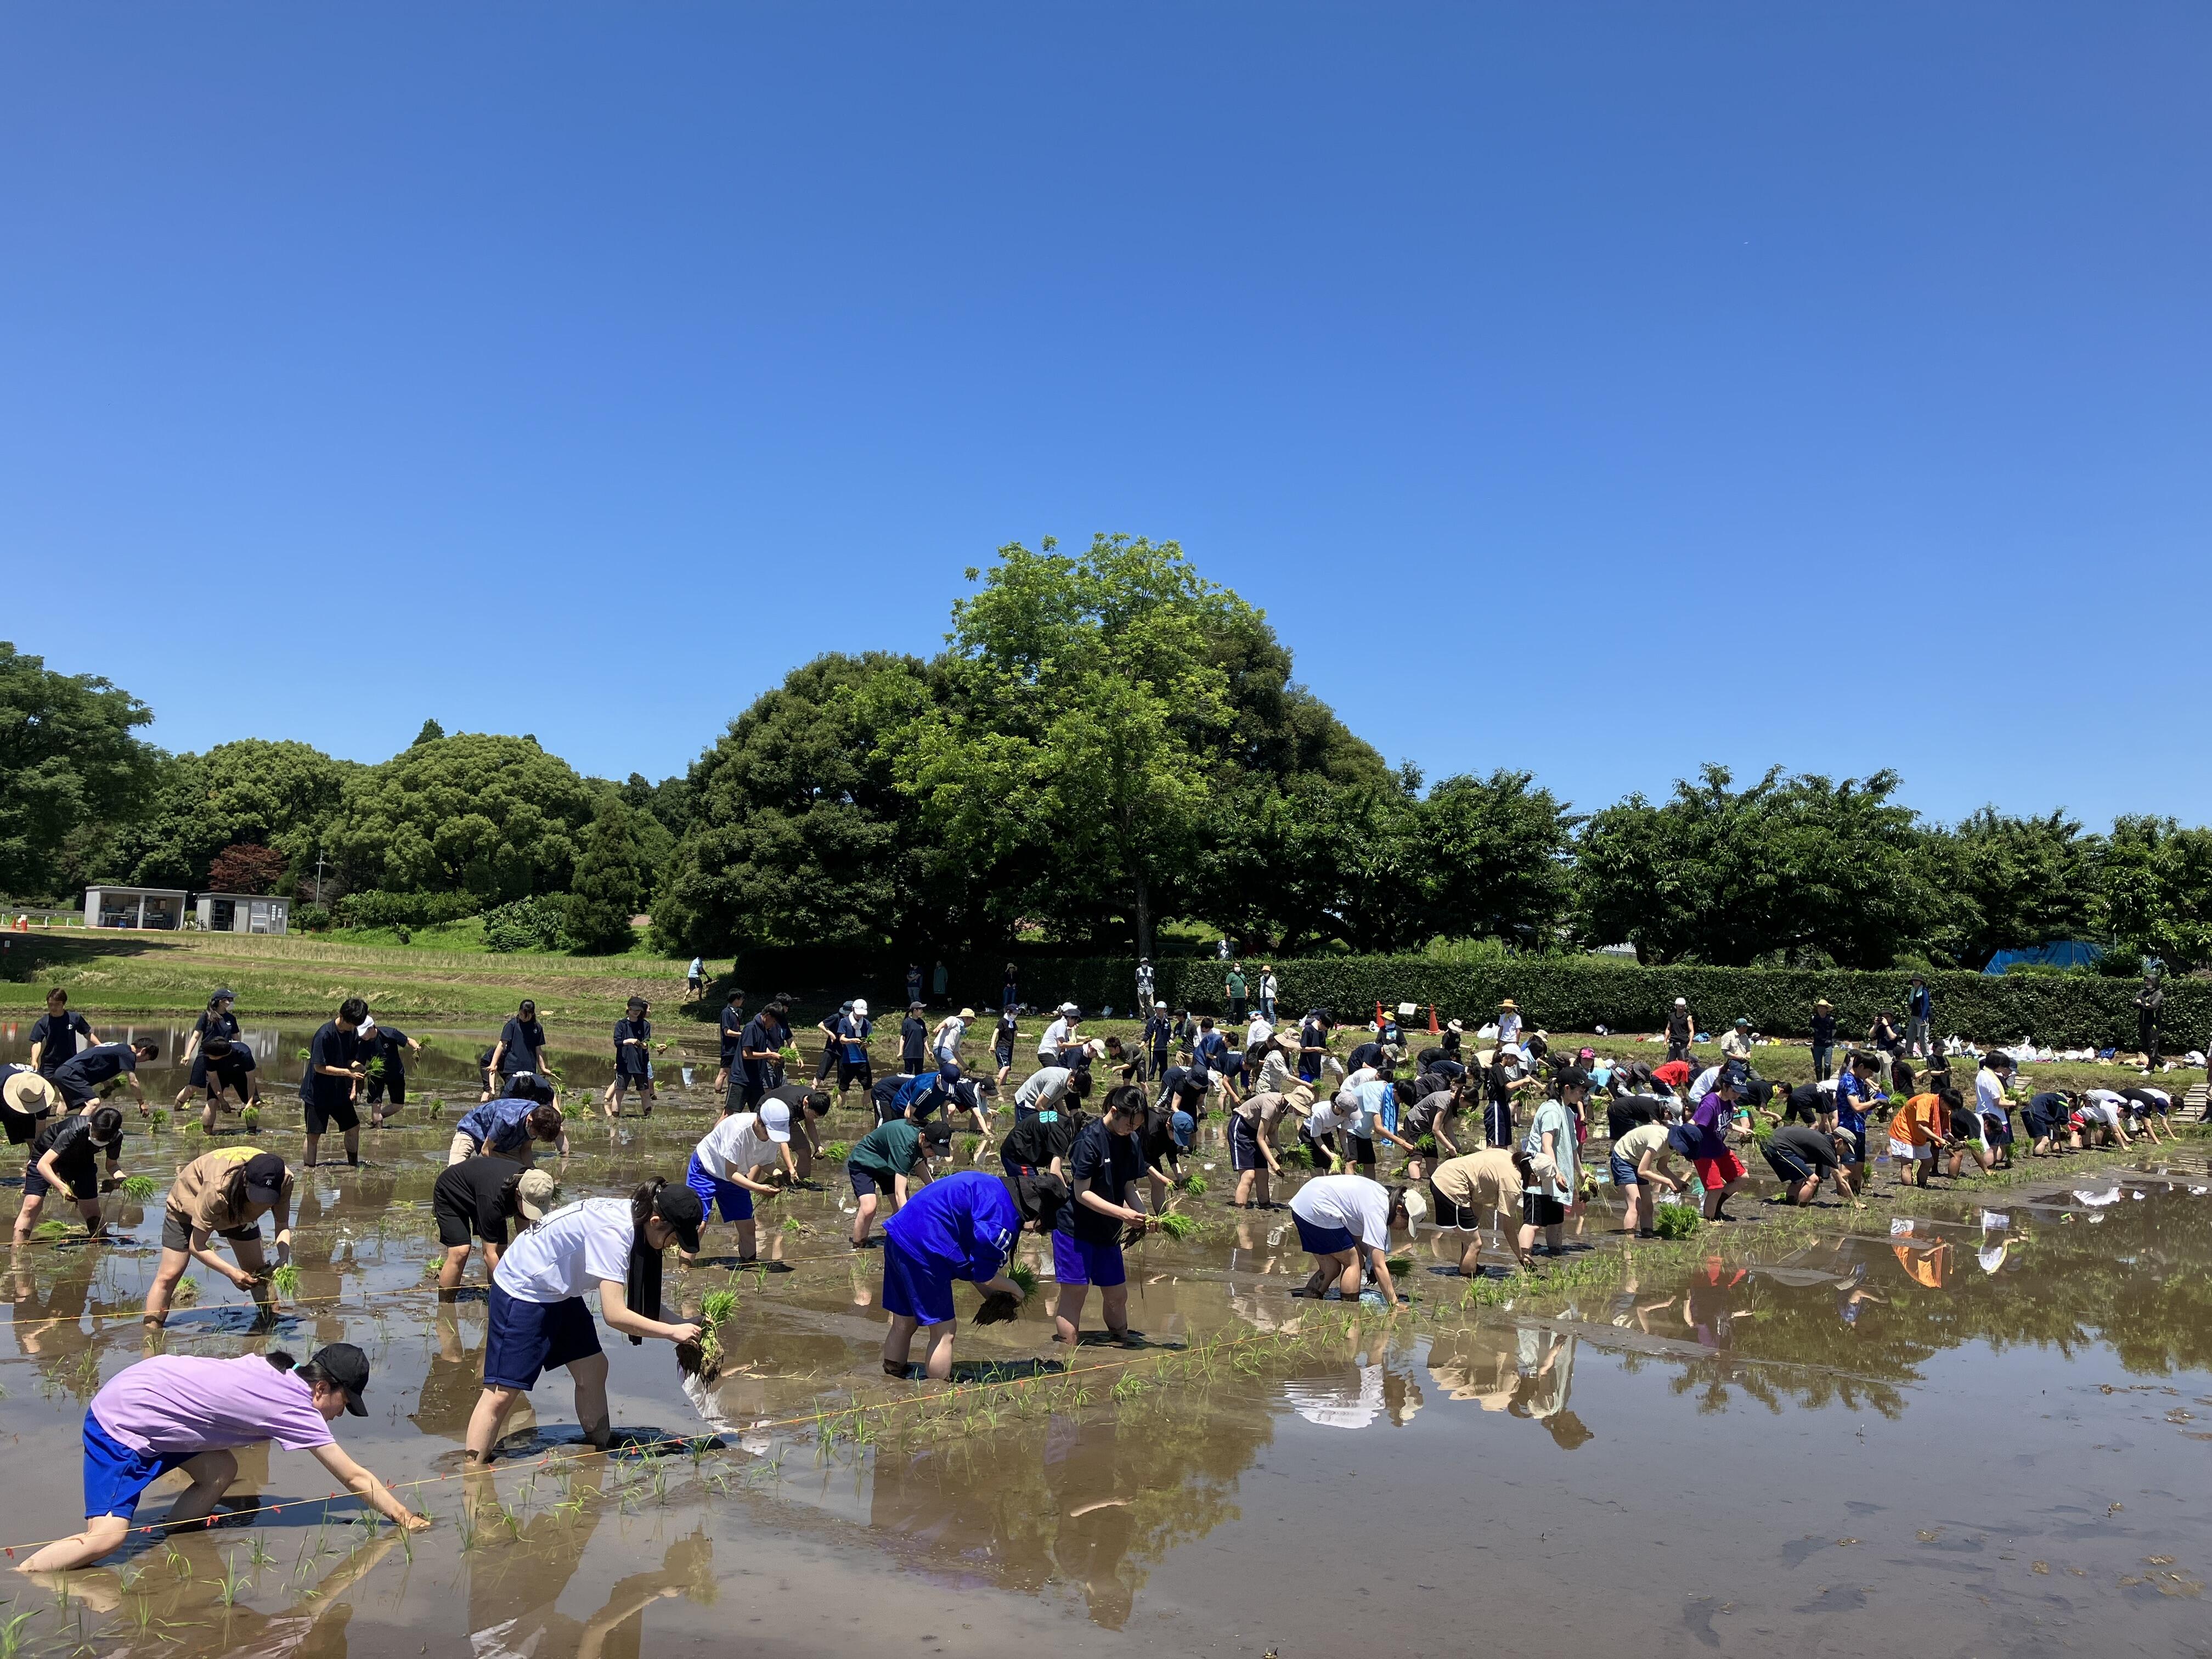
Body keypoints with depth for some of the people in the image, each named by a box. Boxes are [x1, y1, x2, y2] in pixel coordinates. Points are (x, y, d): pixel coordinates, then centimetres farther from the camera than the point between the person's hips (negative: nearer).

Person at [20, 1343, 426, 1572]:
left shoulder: (278, 1368, 2)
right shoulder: (297, 1409, -17)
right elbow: (356, 1479, -11)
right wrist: (405, 1518, -2)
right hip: (119, 1423, -9)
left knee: (220, 1472, 4)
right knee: (106, 1537, -19)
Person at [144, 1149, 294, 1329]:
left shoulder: (284, 1180, -35)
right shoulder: (218, 1188, -46)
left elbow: (283, 1226, -18)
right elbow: (196, 1246, -35)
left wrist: (283, 1260, -36)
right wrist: (231, 1272, -45)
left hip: (238, 1209, 4)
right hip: (188, 1203, -4)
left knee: (259, 1273, 1)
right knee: (168, 1276, -8)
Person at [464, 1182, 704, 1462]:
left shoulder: (636, 1220, -6)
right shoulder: (612, 1232, -33)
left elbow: (642, 1296, 1)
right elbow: (615, 1314, -35)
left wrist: (681, 1323, -13)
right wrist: (672, 1332, -27)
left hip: (560, 1292, 9)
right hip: (521, 1290, -9)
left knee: (593, 1371, 6)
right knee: (502, 1392, -9)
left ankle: (603, 1451, 17)